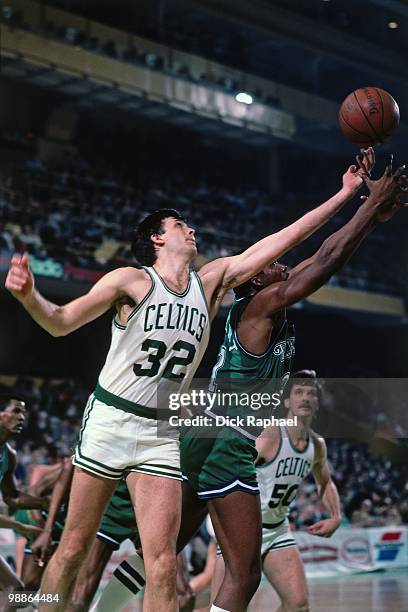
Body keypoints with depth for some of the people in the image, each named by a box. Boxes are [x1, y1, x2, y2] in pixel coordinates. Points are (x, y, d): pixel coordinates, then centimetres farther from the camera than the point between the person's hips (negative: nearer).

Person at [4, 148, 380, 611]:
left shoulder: (212, 282, 8)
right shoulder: (131, 280, -4)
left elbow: (281, 240, 7)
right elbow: (61, 323, -7)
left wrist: (346, 193, 6)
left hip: (161, 435, 3)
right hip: (109, 421, -3)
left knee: (163, 567, -8)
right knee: (74, 549, 4)